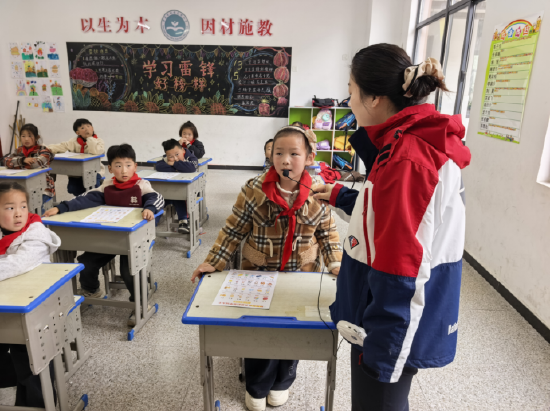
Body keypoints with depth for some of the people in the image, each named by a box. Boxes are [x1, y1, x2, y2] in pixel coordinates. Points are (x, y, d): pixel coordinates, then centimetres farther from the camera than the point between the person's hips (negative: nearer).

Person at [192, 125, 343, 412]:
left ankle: (282, 382, 41)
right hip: (258, 274, -1)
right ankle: (256, 387, 35)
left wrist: (335, 264, -8)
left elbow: (328, 233, 4)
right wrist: (212, 263, -10)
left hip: (302, 276, 1)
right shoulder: (254, 190, -12)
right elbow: (233, 230, -6)